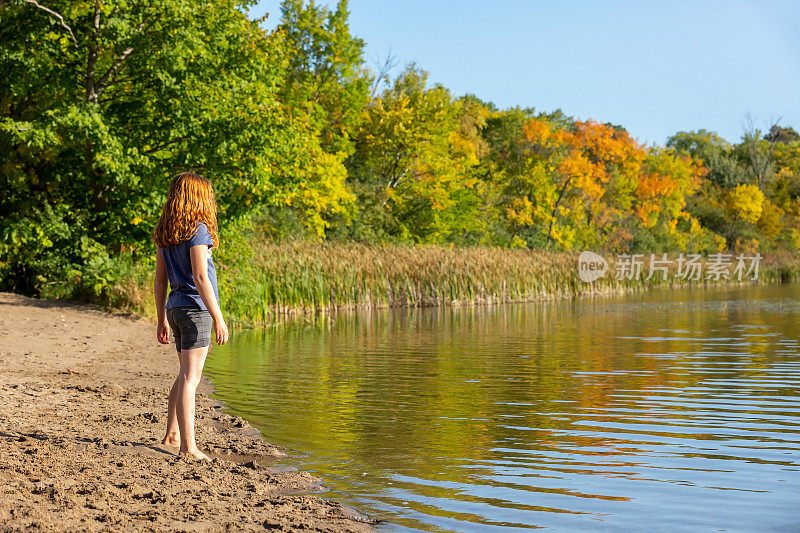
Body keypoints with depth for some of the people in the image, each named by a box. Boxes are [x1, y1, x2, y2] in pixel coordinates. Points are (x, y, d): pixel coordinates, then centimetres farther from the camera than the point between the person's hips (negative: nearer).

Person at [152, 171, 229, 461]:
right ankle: (188, 445, -6)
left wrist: (162, 319, 19)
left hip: (175, 307, 8)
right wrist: (218, 318, -17)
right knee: (190, 377, -7)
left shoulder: (165, 233, 12)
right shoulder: (197, 229, -12)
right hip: (195, 307, -8)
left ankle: (172, 434, 25)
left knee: (186, 374, 19)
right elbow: (201, 278, -18)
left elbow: (160, 279, 14)